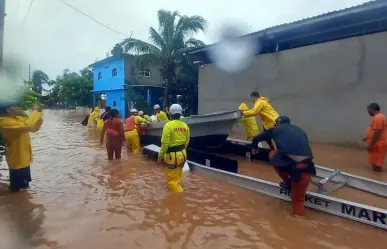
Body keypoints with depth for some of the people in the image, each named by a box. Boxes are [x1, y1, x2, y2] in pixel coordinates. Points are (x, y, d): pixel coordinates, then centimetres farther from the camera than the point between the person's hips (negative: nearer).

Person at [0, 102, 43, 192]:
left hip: (24, 157, 9)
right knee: (16, 187, 8)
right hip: (16, 159, -9)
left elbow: (34, 128, 10)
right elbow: (26, 126, -40)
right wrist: (35, 112, -30)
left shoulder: (19, 118, 5)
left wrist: (39, 115, -6)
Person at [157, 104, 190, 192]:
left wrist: (160, 156, -7)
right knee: (177, 178, 23)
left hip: (172, 155, -7)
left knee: (172, 180, 4)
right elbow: (187, 141, 9)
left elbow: (165, 143, -17)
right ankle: (176, 190, 40)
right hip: (182, 154, 7)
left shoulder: (168, 125, -16)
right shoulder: (185, 126, 2)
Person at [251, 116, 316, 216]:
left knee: (272, 154, 29)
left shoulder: (275, 129, 23)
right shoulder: (299, 130, 30)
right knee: (298, 199, 20)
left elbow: (256, 139, 33)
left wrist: (254, 148, 55)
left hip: (289, 164, -3)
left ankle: (287, 182, 29)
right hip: (306, 167, 4)